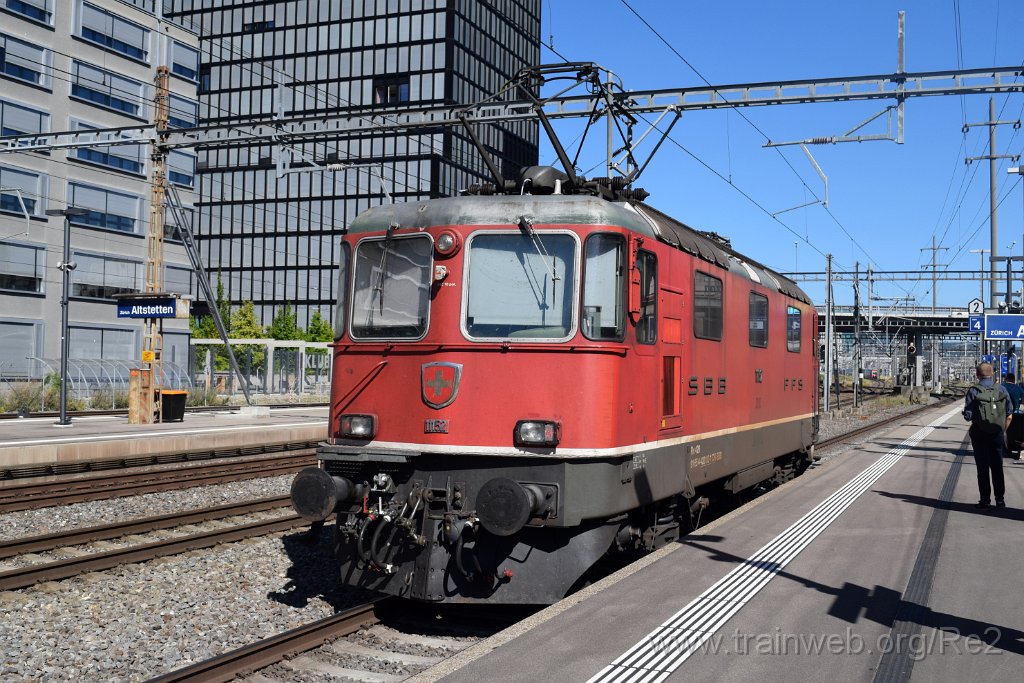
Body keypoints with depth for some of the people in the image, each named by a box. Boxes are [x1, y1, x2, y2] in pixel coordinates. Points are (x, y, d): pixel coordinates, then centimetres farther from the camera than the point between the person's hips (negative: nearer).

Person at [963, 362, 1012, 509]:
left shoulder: (973, 391, -9)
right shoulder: (1001, 389, -1)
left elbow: (968, 416, -12)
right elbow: (1009, 414, 1)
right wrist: (1003, 430, 11)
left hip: (980, 434, -2)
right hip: (997, 434, 2)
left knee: (982, 468, 5)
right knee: (997, 467, 12)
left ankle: (985, 500, 7)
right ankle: (999, 500, 16)